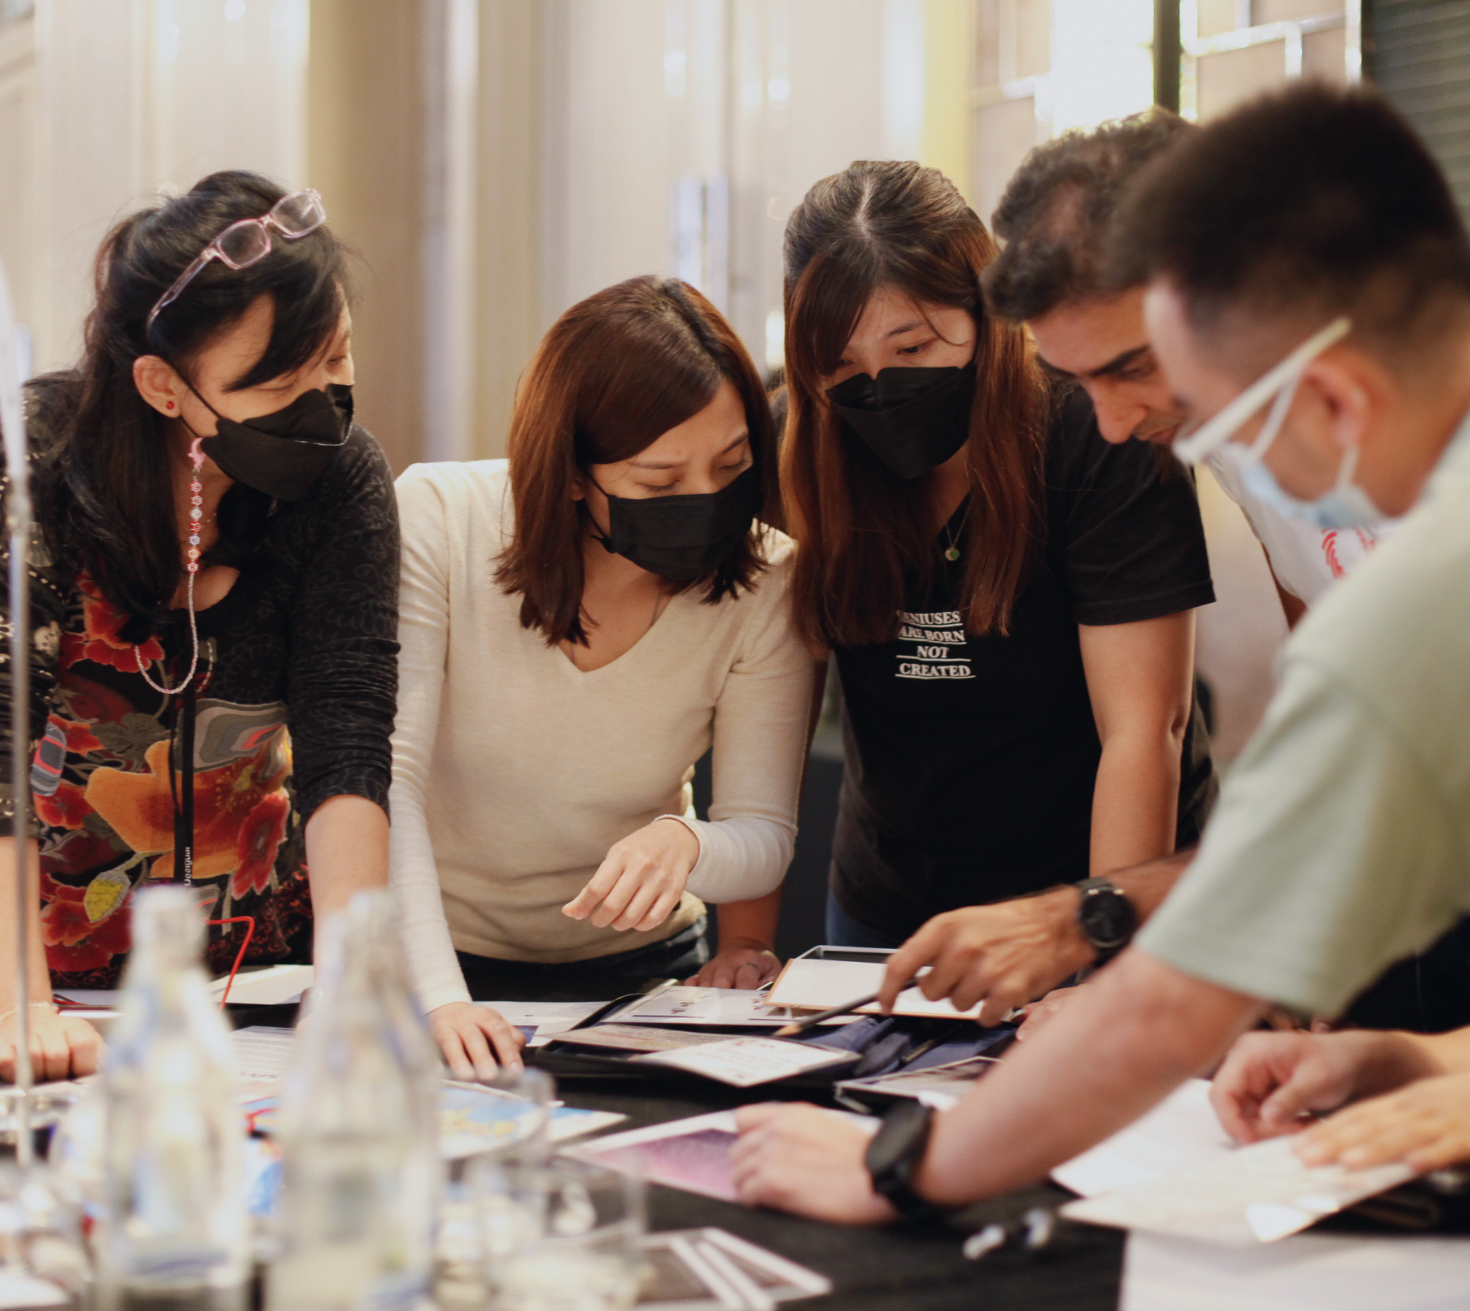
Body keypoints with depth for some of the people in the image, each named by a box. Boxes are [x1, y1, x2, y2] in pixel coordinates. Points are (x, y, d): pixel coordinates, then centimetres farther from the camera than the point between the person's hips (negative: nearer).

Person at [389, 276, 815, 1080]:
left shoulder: (764, 582, -12)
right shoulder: (438, 520, -18)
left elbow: (764, 833, -9)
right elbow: (384, 779, -21)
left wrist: (686, 844, -33)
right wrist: (438, 996, -34)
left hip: (634, 965, 2)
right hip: (440, 954, -1)